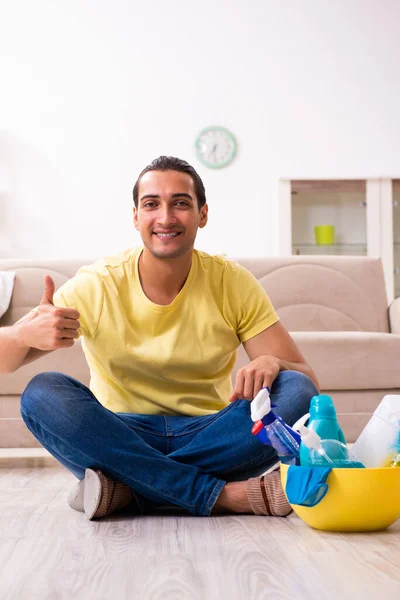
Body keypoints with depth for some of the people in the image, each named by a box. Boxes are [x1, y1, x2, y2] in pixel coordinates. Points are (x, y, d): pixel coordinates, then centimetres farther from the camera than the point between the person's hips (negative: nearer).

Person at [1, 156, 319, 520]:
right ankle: (226, 496, -28)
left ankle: (126, 490, -24)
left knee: (295, 391, -23)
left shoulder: (234, 283, -4)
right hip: (122, 439, 0)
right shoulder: (96, 286, -7)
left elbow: (308, 380, -5)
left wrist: (271, 363, -29)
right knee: (42, 393, -27)